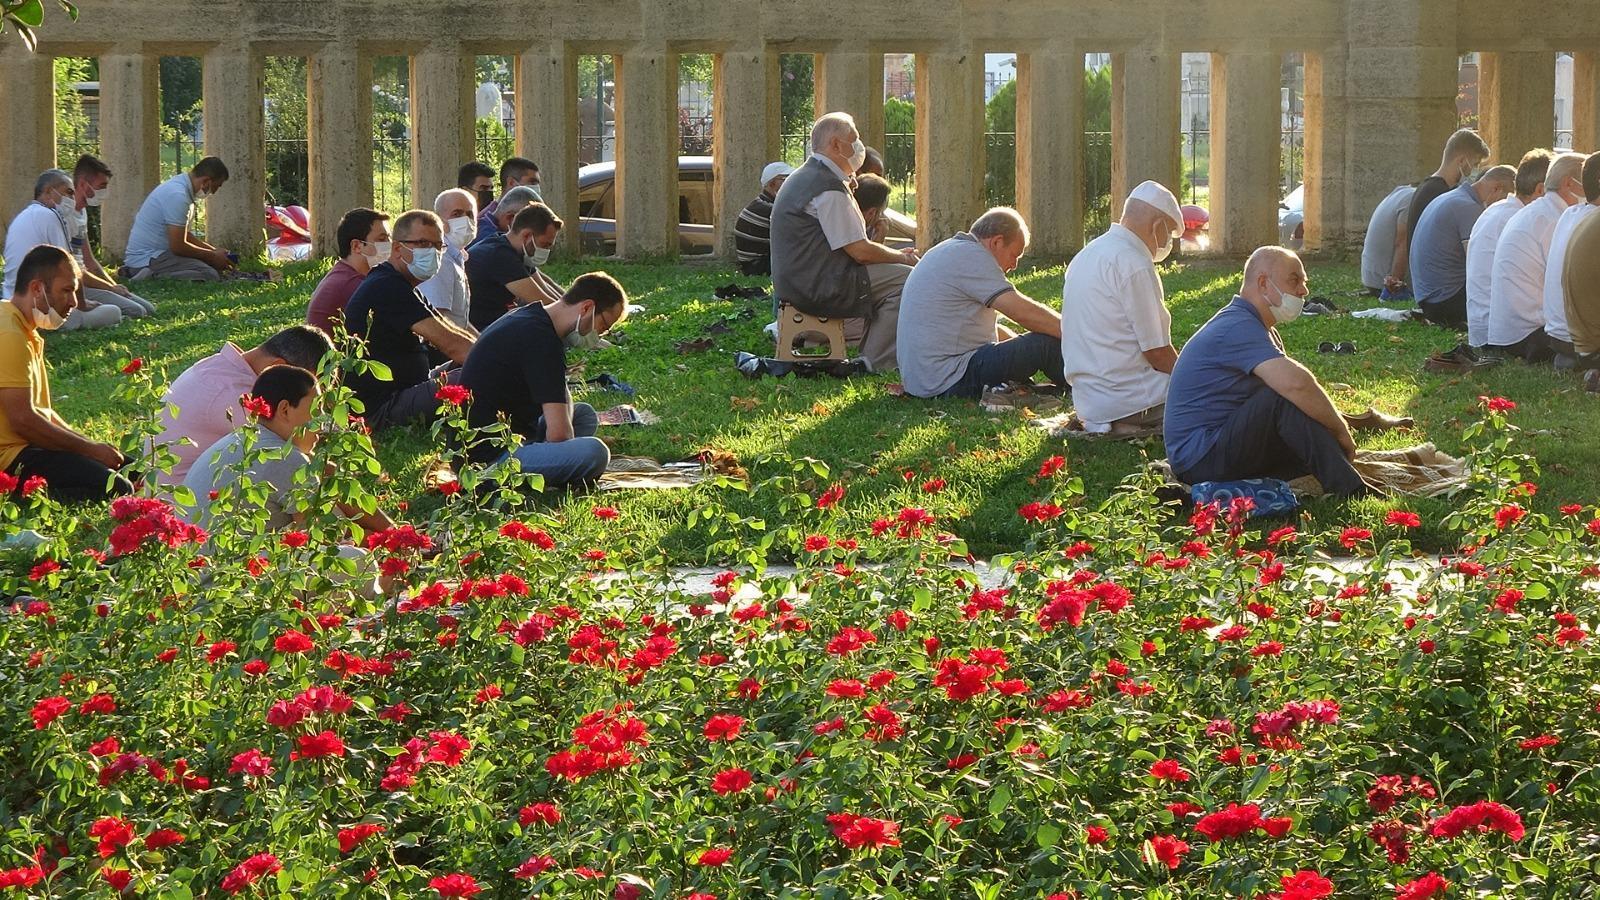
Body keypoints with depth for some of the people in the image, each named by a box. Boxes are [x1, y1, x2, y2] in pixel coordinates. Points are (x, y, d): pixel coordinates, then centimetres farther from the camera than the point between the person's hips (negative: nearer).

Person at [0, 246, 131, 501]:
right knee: (116, 489, -25)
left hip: (28, 447, 11)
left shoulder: (26, 334, 16)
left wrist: (88, 444, 7)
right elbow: (22, 419, -23)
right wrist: (91, 448, -14)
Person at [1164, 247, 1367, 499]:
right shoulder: (1239, 327, -18)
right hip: (1200, 458, -11)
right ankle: (1350, 493, -26)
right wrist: (1341, 430, -21)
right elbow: (1296, 383, -32)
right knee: (1289, 397, -27)